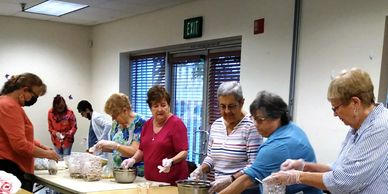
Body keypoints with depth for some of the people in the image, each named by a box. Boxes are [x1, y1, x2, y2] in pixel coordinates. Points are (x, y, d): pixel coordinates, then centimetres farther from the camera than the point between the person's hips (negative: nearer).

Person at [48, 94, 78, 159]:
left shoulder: (70, 112, -16)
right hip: (56, 141, 2)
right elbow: (50, 128, -2)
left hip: (67, 140, -2)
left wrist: (67, 134, -27)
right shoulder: (51, 112, -9)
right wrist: (56, 133, -20)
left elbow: (74, 127, -11)